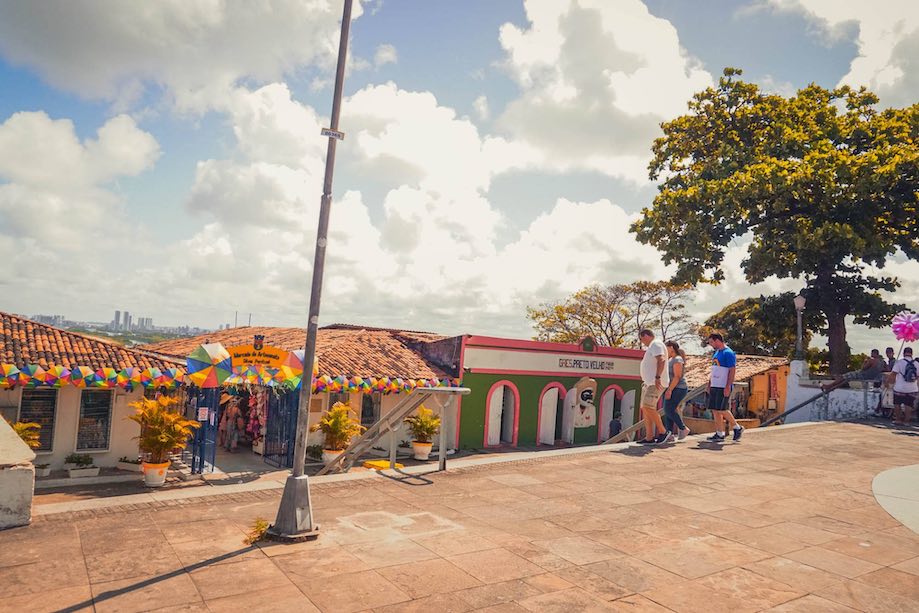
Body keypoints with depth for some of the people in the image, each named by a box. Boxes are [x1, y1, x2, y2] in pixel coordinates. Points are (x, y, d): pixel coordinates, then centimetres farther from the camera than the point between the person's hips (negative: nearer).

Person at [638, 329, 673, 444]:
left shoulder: (656, 344, -8)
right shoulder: (650, 347, 24)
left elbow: (661, 360, -22)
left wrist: (657, 377, -30)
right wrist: (645, 381, 25)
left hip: (656, 383, -11)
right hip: (648, 383, 11)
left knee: (648, 407, -19)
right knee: (645, 409, 6)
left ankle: (663, 432, -9)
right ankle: (649, 437, 6)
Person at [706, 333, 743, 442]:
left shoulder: (728, 353, -12)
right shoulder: (716, 352, 16)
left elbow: (732, 370, -16)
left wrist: (728, 387, -21)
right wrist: (709, 383, 19)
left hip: (723, 387, -9)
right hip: (715, 386, 9)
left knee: (722, 409, -9)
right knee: (715, 410, 7)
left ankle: (737, 428, 10)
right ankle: (719, 434, 12)